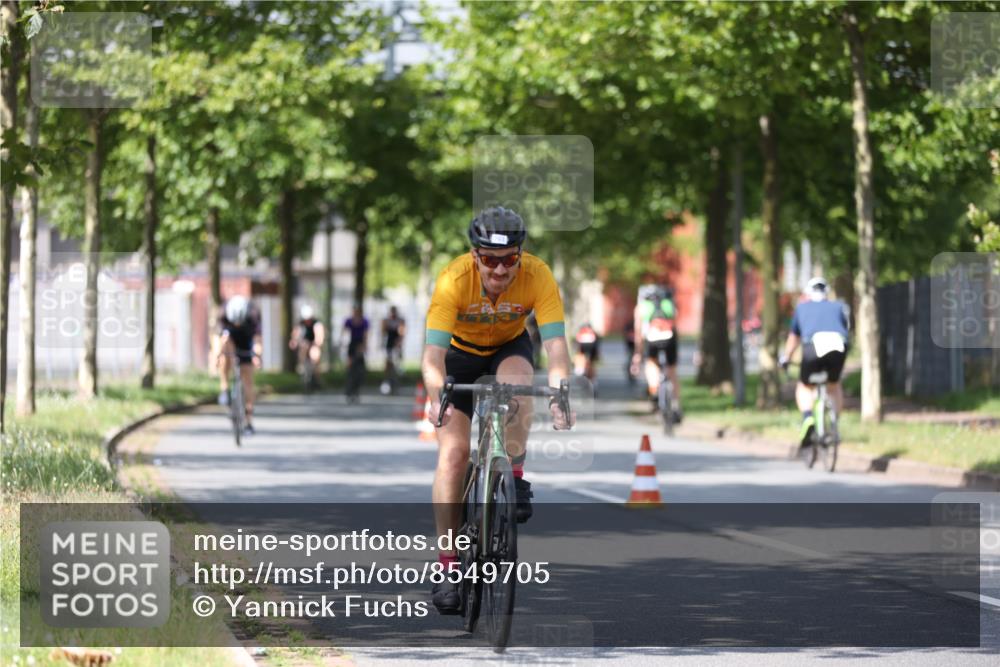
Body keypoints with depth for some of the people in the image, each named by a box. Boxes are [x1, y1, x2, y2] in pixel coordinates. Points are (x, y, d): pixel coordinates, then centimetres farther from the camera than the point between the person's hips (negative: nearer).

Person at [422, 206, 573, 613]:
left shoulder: (538, 277, -30)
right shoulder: (453, 280, -33)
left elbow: (556, 345, -35)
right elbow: (433, 353, -39)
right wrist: (436, 395, -58)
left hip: (510, 347, 1)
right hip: (461, 352, -1)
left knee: (517, 383, -35)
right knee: (453, 451, -14)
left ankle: (514, 478, -13)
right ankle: (448, 565, -9)